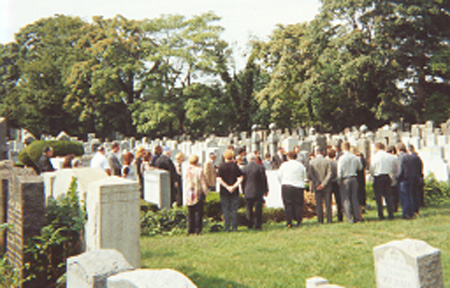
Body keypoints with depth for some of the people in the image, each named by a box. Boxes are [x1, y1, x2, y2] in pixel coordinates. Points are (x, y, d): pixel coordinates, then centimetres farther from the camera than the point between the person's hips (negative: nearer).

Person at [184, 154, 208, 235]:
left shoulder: (186, 170, 1)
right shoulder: (199, 170, -11)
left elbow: (185, 183, 10)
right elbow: (203, 183, -7)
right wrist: (205, 193, 2)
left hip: (188, 195, 4)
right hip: (198, 194, -4)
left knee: (190, 213, 11)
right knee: (198, 213, 3)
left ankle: (190, 230, 12)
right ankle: (198, 230, 2)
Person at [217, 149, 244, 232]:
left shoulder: (221, 166, -4)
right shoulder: (235, 165, -2)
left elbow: (219, 179, -13)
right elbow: (241, 177, -9)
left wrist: (227, 187, -11)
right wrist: (234, 186, -12)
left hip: (224, 191, -1)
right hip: (234, 191, 1)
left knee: (226, 210, 5)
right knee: (234, 210, 8)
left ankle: (227, 228, 4)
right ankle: (234, 227, 7)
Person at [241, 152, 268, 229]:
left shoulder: (244, 168, -4)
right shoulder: (260, 167, -9)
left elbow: (242, 181, 4)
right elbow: (264, 180, -3)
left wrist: (244, 192, 14)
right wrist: (265, 190, 8)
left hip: (248, 192, 2)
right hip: (258, 192, -1)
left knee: (248, 209, 11)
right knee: (258, 209, 4)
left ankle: (249, 225, 14)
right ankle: (258, 225, 6)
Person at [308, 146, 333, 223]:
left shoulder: (312, 162, -4)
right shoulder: (328, 161, -4)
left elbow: (309, 175, -9)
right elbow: (330, 174, -12)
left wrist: (317, 183, -5)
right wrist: (323, 184, -11)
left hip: (316, 186, 0)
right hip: (327, 186, 0)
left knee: (319, 204, 6)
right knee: (328, 204, 6)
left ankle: (320, 220, 5)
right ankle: (329, 220, 5)